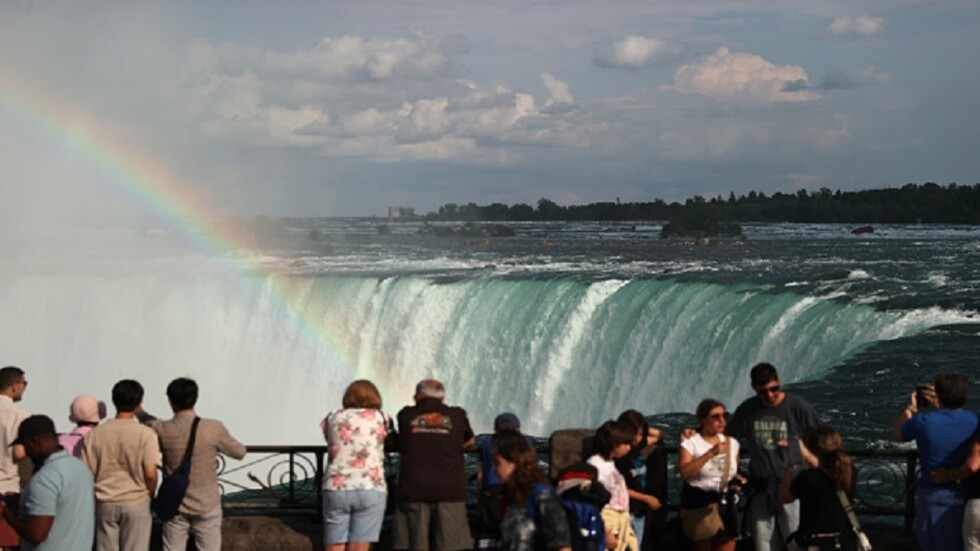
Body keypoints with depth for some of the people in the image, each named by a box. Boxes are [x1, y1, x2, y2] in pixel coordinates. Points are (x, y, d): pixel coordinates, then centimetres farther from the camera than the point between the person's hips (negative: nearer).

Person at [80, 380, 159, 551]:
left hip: (105, 503, 3)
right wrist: (150, 496, 5)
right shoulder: (146, 434, -12)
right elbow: (150, 474, -14)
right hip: (136, 503, -3)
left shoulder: (95, 434, -4)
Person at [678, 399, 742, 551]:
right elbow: (684, 472, -22)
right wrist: (711, 453, -24)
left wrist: (739, 481, 3)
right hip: (699, 504, -4)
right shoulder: (691, 443, -6)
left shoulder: (732, 443, 12)